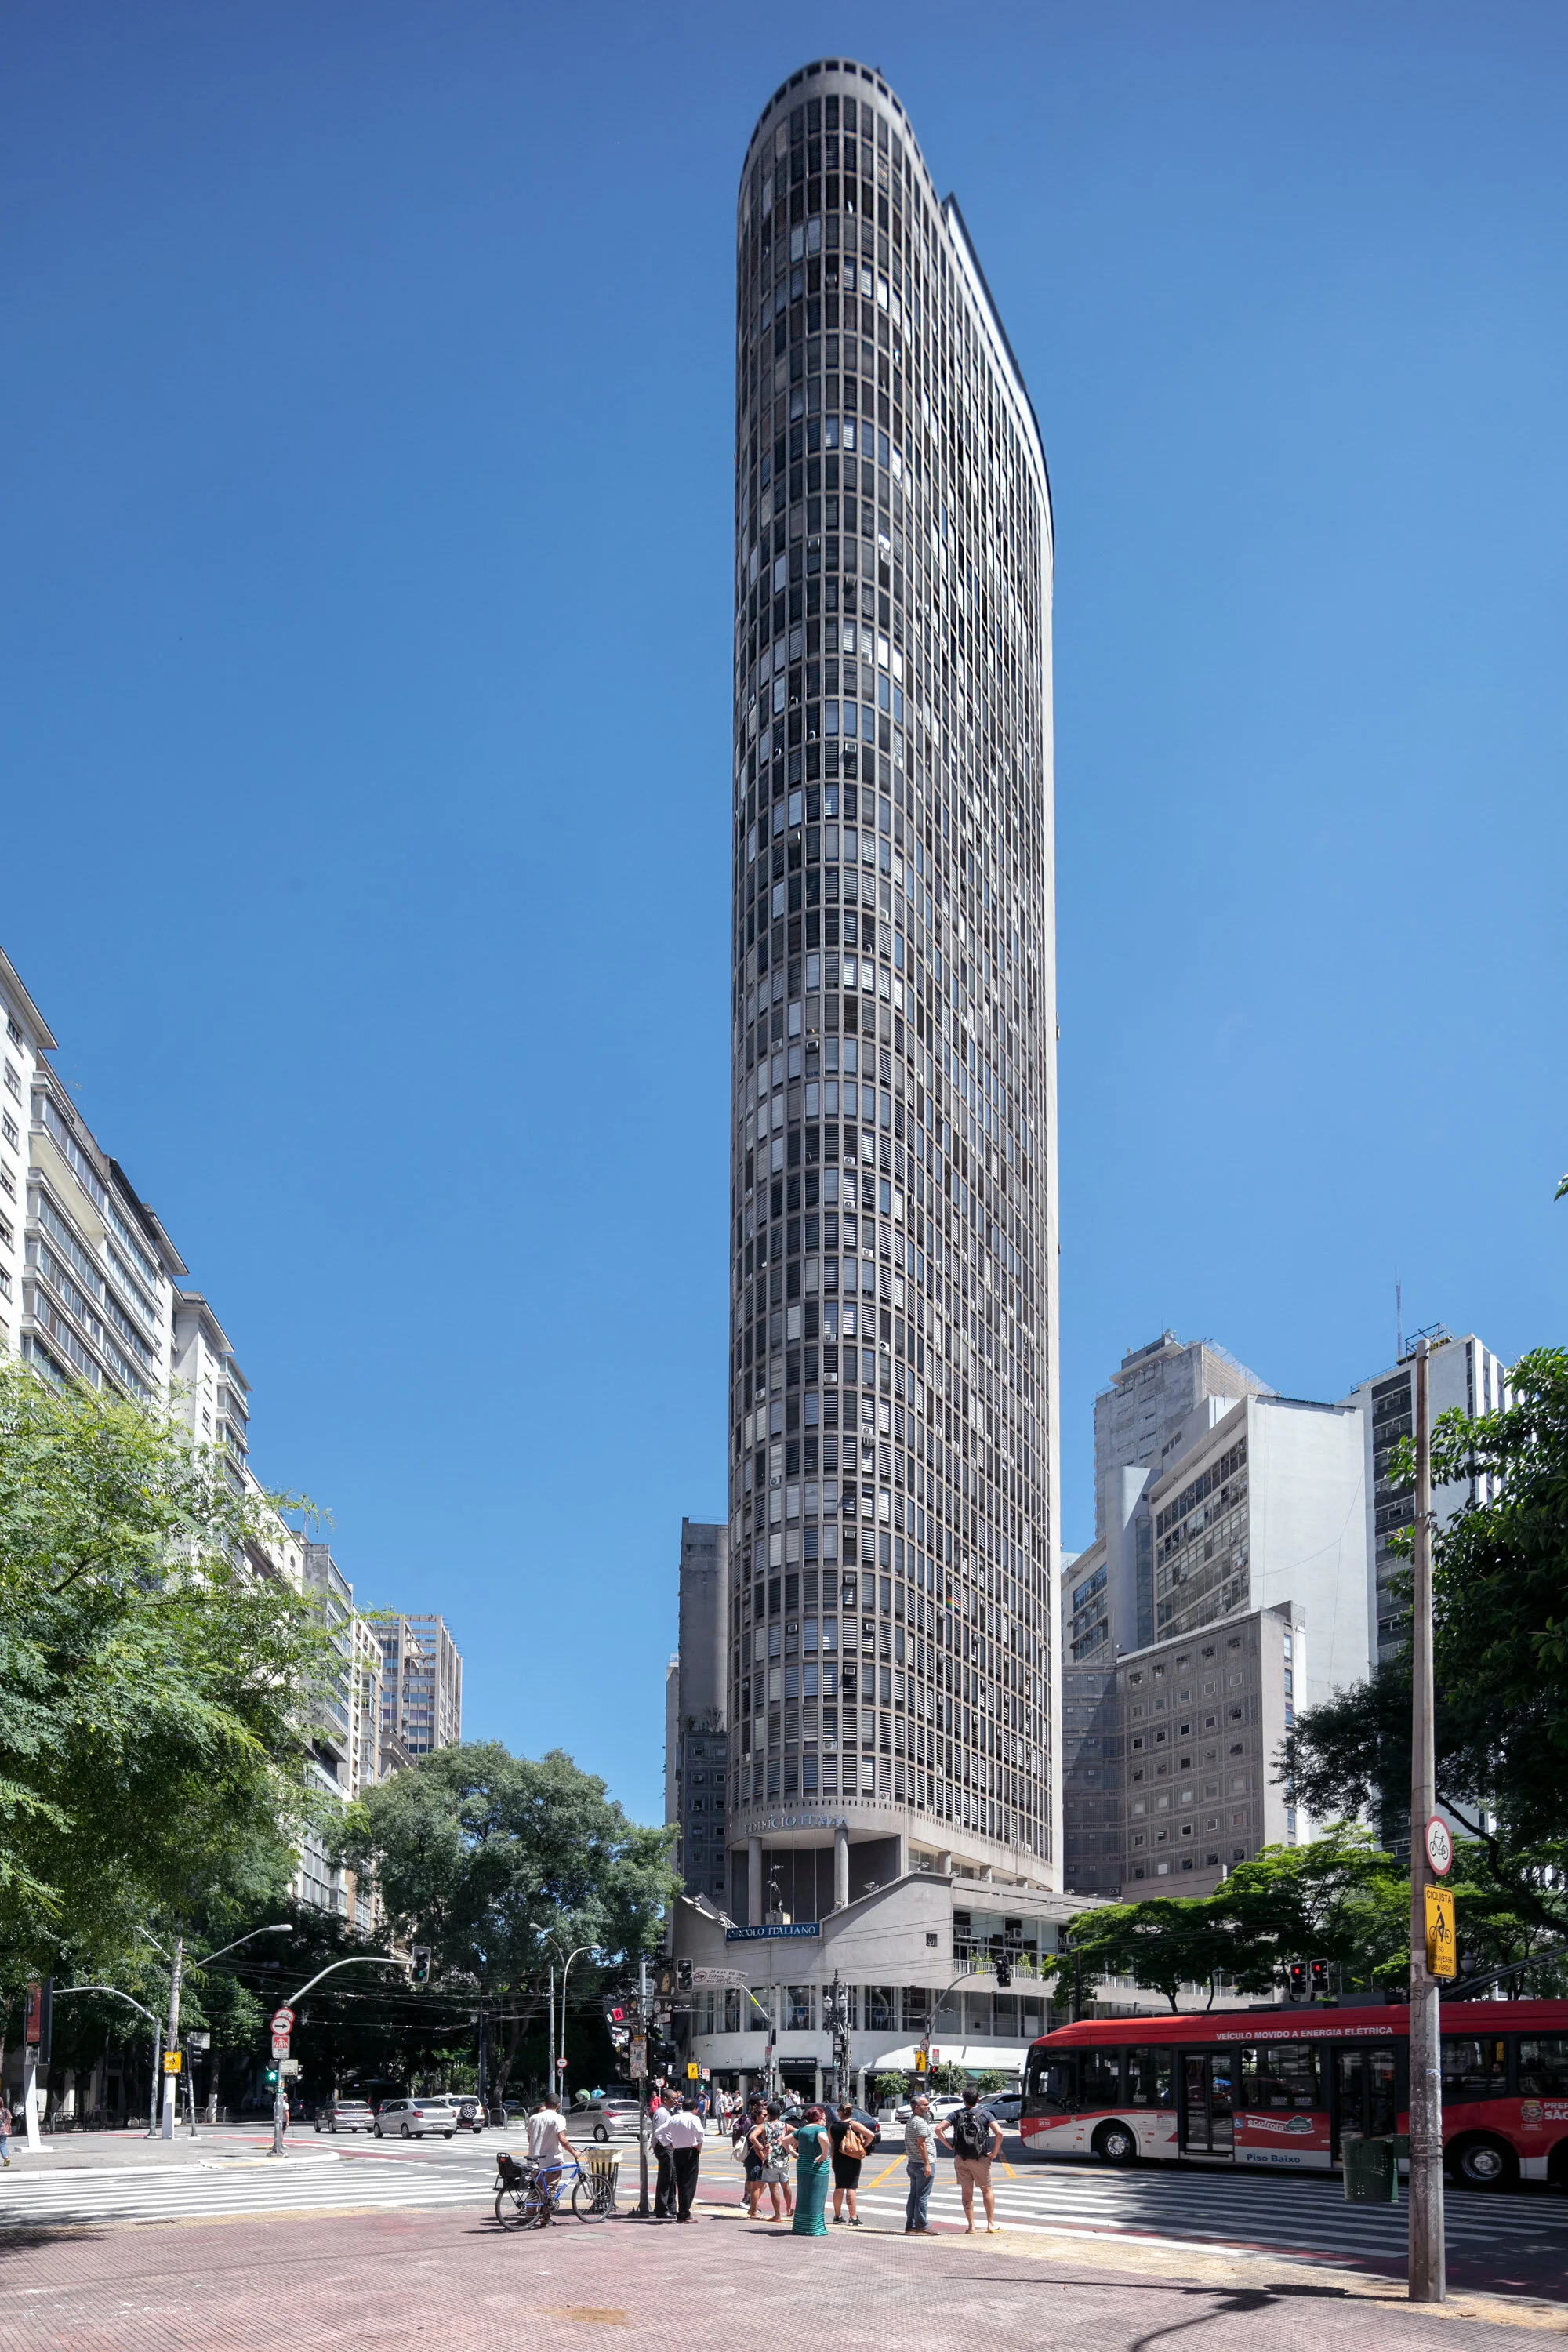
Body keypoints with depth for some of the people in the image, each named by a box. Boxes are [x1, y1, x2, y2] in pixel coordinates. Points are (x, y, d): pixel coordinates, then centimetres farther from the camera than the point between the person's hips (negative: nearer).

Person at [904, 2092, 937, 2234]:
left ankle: (910, 2226, 15)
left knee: (914, 2195, 12)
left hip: (913, 2163, 10)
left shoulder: (910, 2122, 18)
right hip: (922, 2164, -10)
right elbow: (922, 2144, -20)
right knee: (923, 2197, -5)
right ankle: (921, 2227, -3)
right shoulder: (920, 2122, -15)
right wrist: (927, 2164, -21)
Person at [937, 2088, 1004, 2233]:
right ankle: (991, 2224, 13)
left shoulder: (956, 2115, 2)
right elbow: (999, 2133, -15)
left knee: (967, 2192, 9)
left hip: (960, 2159, 1)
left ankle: (971, 2225, 8)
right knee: (987, 2190, 13)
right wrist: (994, 2152, -5)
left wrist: (950, 2146, 0)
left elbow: (939, 2130, -6)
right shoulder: (985, 2115, -2)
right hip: (980, 2159, -1)